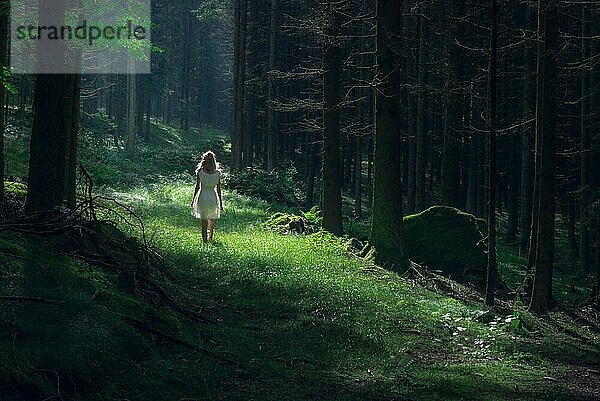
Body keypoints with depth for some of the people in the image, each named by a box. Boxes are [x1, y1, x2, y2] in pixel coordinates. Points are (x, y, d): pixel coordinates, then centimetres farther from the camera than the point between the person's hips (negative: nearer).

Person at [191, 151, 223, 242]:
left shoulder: (200, 171, -8)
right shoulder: (217, 173, -4)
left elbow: (197, 187, -4)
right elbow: (218, 189, 0)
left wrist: (193, 200, 6)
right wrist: (220, 203, 9)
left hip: (203, 197, -2)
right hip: (213, 197, 2)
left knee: (204, 221, 4)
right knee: (211, 219, 22)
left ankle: (205, 239, 3)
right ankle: (210, 237, 35)